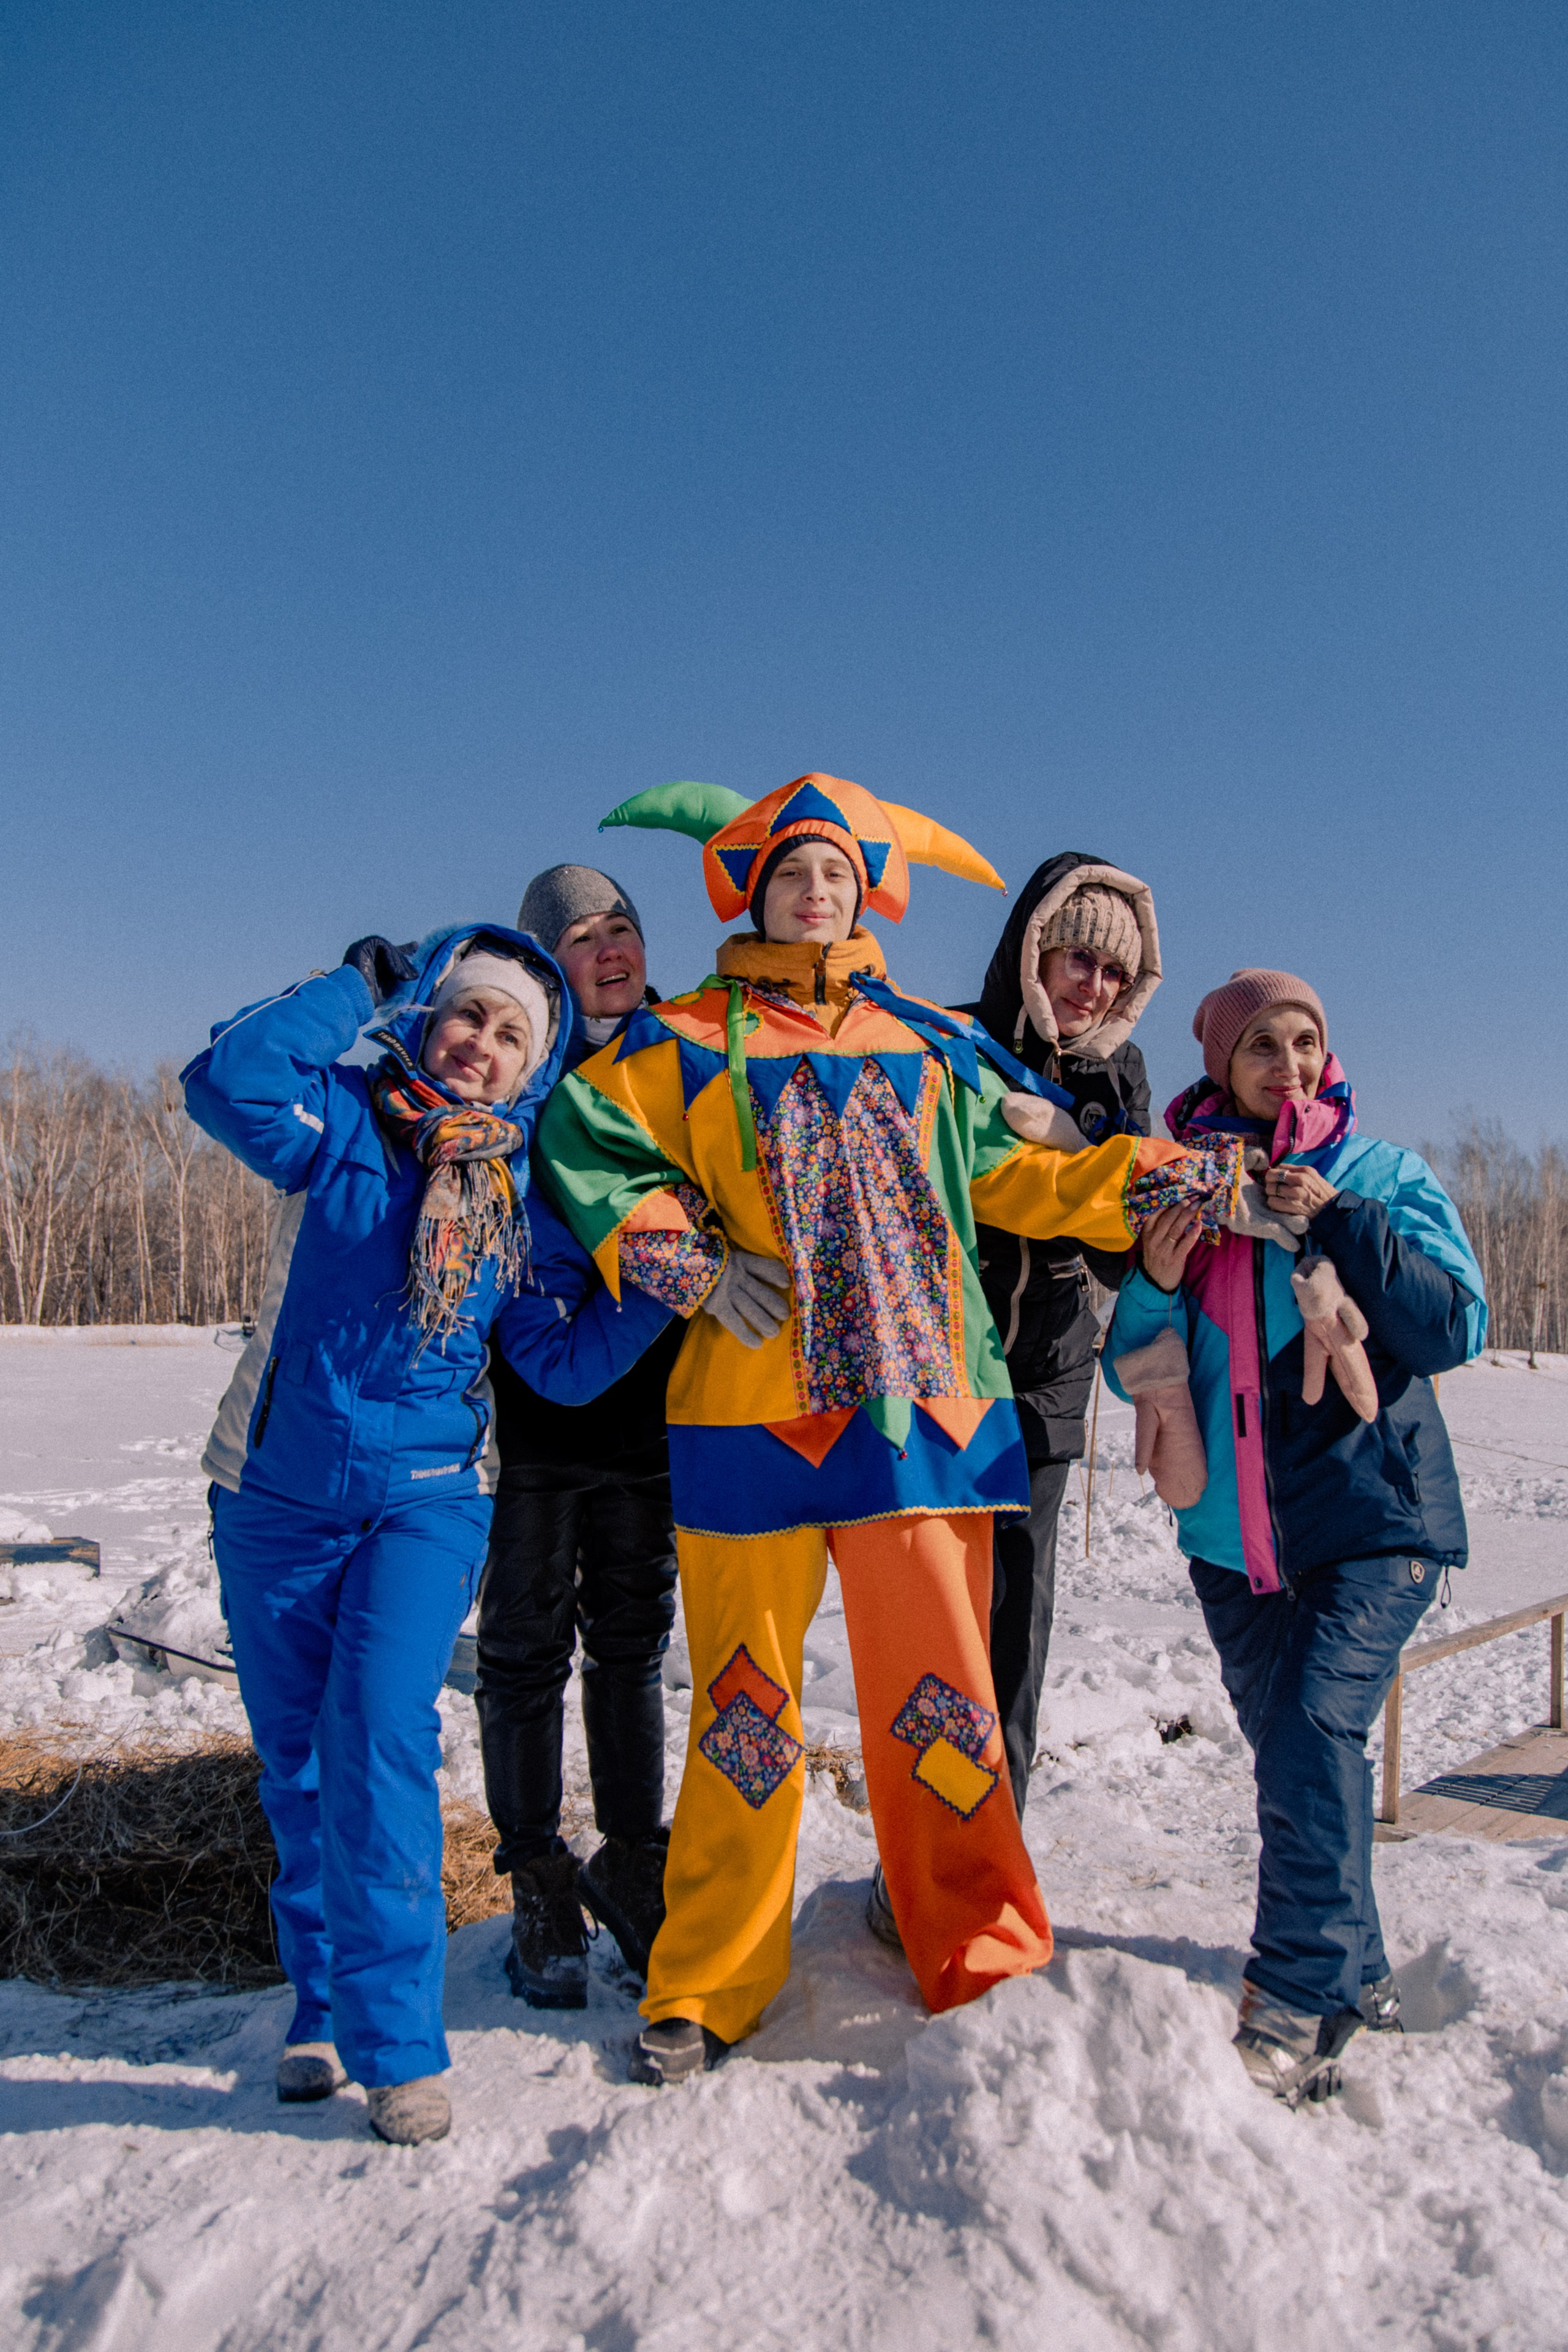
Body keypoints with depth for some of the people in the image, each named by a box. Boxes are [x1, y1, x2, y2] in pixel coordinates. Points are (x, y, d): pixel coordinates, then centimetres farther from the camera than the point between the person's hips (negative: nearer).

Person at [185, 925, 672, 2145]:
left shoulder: (521, 1197, 2)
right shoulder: (345, 1124, -4)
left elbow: (566, 1363, -1)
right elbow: (228, 1079, -25)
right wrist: (363, 983, -16)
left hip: (427, 1496, 0)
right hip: (278, 1493, 0)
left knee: (379, 1736, -14)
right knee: (296, 1751, 11)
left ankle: (397, 2042, 1)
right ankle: (324, 2002, 32)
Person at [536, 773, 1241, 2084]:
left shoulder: (927, 1043, 16)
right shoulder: (687, 1041, 8)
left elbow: (1014, 1176, 19)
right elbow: (587, 1147, 5)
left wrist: (1183, 1178, 12)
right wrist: (694, 1265, -7)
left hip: (918, 1405, 2)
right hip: (751, 1412, -1)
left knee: (938, 1698, 3)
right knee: (745, 1705, 6)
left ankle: (983, 1963, 22)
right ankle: (707, 1993, 22)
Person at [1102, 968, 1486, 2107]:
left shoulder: (1384, 1175, 1)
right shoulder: (1182, 1184, 6)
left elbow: (1457, 1327, -9)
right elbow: (1136, 1373, 7)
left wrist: (1342, 1225, -18)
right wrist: (1154, 1284, -14)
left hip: (1372, 1514, -3)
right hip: (1233, 1530, 4)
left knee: (1314, 1733, -17)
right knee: (1290, 1753, 11)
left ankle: (1297, 2011, -6)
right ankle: (1357, 1976, 30)